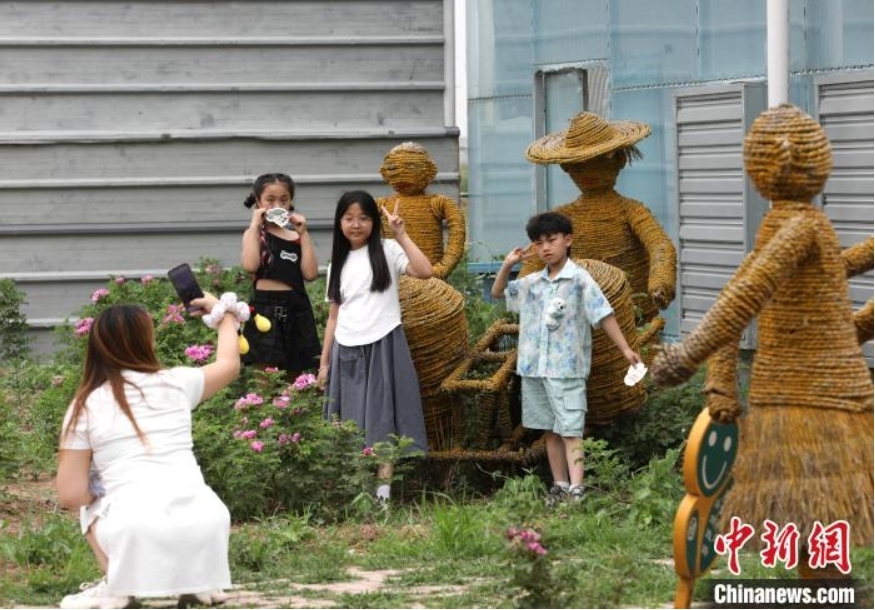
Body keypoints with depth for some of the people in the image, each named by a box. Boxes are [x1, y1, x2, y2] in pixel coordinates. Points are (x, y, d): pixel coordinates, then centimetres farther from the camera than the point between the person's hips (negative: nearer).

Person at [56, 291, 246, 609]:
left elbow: (71, 496, 4)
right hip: (205, 526, 3)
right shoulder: (176, 383, 14)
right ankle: (201, 578, 18)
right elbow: (229, 364, 36)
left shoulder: (85, 406, 8)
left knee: (91, 507, 30)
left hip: (135, 536, -2)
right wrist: (224, 312, 53)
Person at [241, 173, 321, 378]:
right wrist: (255, 225, -9)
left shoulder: (297, 236, 11)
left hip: (296, 310, 4)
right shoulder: (255, 234, 4)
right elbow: (250, 265, -16)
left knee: (294, 379, 10)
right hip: (266, 309, -3)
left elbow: (311, 274, -2)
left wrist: (303, 234, -2)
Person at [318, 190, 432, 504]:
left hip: (382, 345, -4)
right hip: (347, 349, 4)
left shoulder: (386, 251, 0)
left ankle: (383, 489, -3)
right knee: (350, 422, 2)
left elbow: (425, 271, -18)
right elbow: (333, 315, 14)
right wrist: (324, 362, 10)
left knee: (381, 417, -3)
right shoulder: (338, 264, 13)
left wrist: (400, 234, -19)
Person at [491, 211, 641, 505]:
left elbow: (604, 315, -8)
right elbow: (498, 292, 21)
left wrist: (625, 349, -13)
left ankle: (576, 488, -17)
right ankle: (559, 485, 17)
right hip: (534, 368, 6)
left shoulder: (580, 280, -6)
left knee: (570, 430, -10)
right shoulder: (532, 283, 10)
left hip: (566, 369, -6)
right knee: (549, 431, 11)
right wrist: (507, 265, 3)